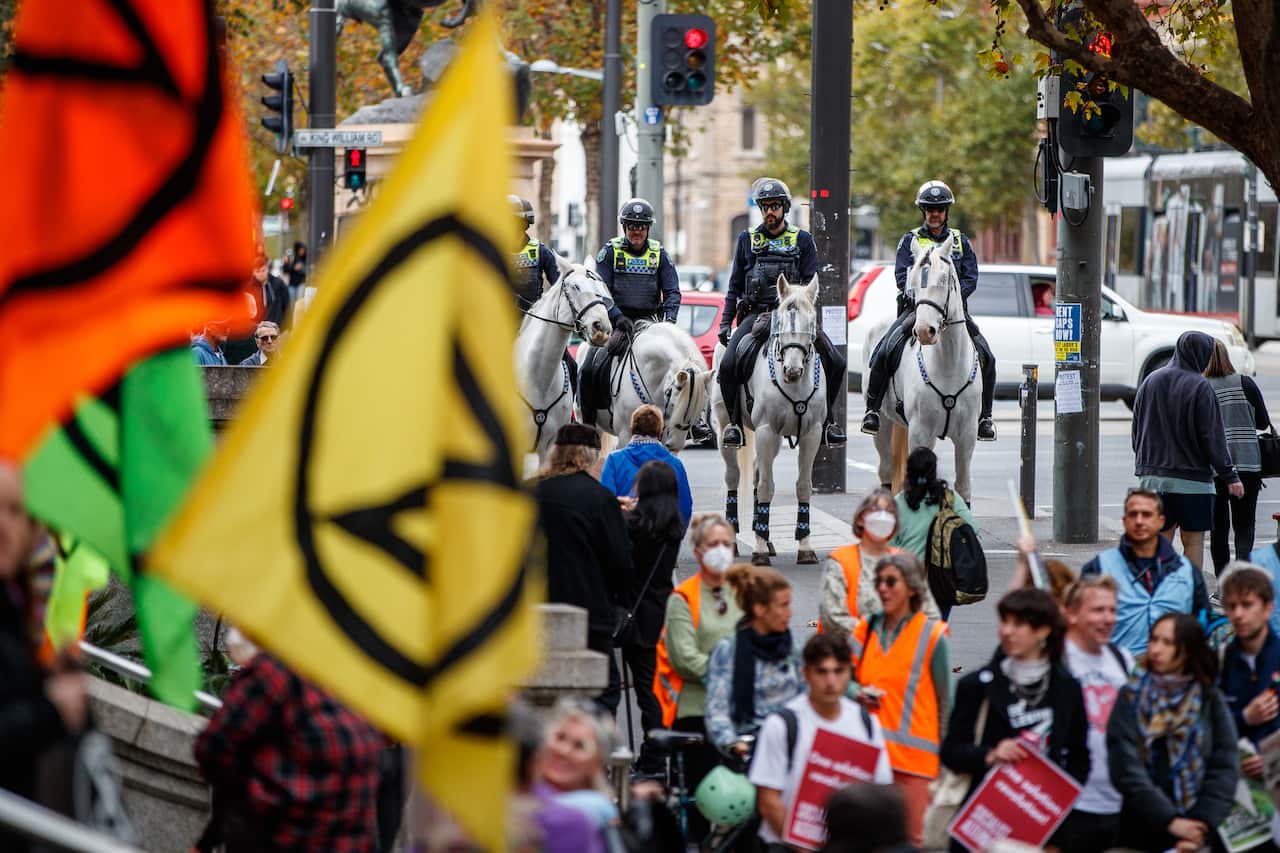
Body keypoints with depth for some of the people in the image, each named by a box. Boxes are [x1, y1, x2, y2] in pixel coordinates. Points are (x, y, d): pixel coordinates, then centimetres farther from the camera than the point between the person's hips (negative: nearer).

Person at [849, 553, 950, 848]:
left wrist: (942, 748, 2)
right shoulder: (866, 629, 10)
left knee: (911, 837, -4)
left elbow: (943, 699, 3)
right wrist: (859, 695, -4)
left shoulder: (932, 635, -1)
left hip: (912, 753, -4)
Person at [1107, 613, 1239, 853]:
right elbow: (1126, 768, -9)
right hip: (1139, 832, -1)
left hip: (1195, 833, 1)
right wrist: (1170, 820, -18)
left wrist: (1203, 826, -15)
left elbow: (1224, 771, -2)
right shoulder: (1131, 699, 0)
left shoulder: (1211, 702, 4)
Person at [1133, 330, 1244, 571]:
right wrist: (1230, 476, -7)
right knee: (1193, 540, 2)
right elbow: (1212, 437, -12)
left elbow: (1136, 431, 12)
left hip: (1152, 477, 5)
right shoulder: (1200, 387, -10)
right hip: (1192, 478, -5)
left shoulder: (1150, 381, 6)